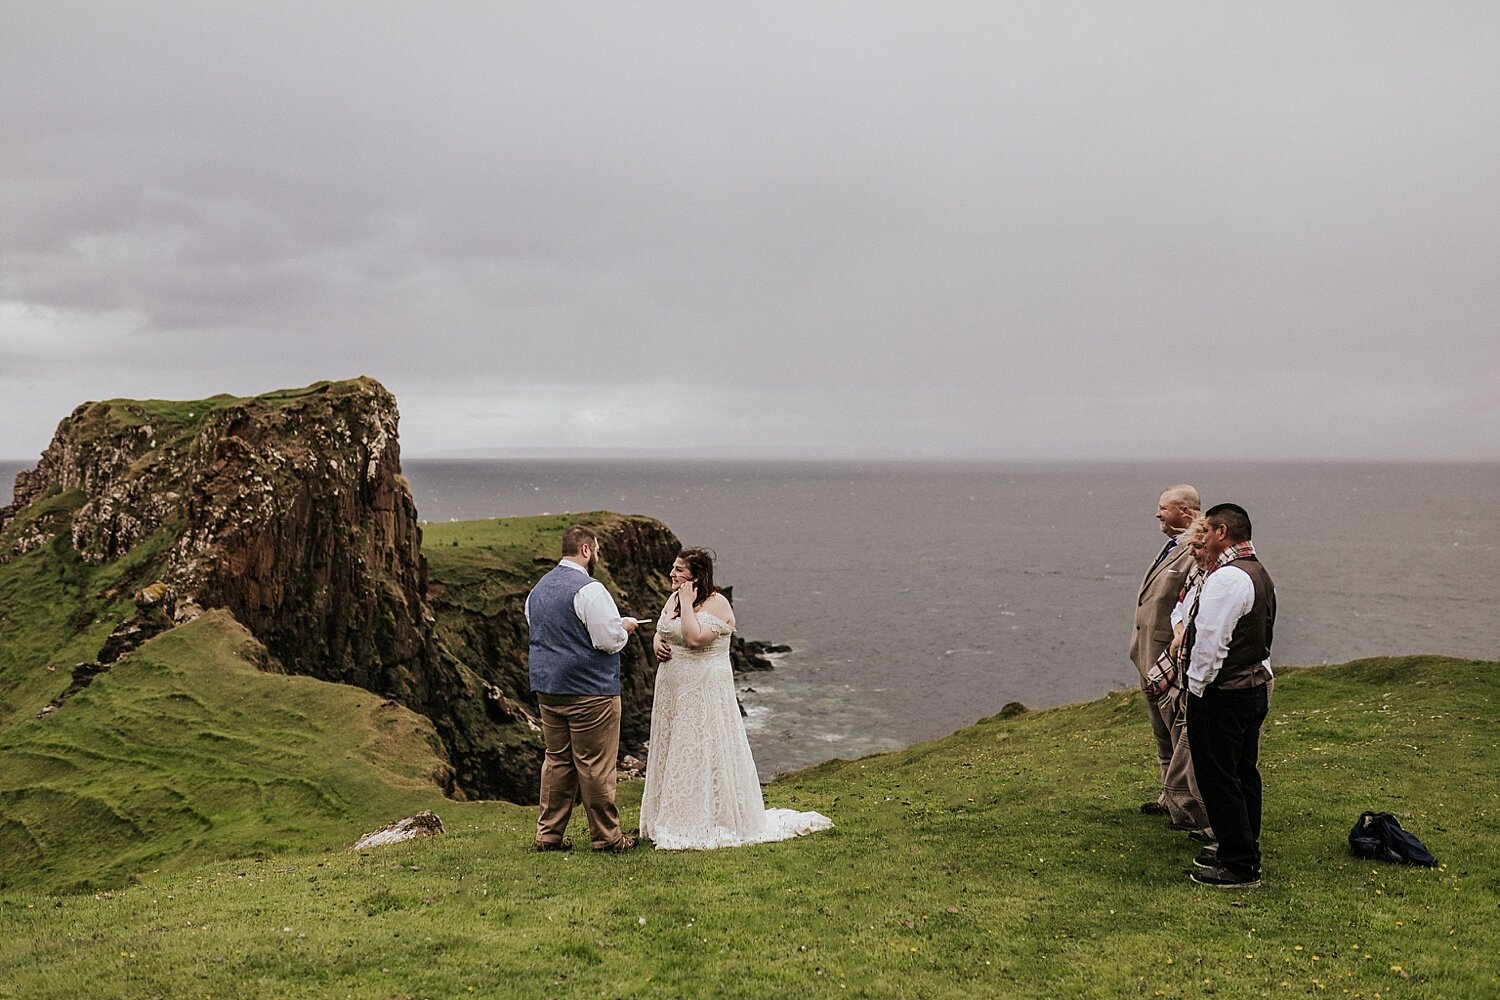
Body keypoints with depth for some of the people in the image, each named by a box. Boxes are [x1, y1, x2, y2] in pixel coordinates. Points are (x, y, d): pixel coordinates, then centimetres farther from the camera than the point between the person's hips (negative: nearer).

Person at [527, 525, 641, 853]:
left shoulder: (537, 590, 12)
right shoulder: (589, 589, -16)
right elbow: (609, 640, -19)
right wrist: (624, 628, 3)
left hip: (546, 688, 8)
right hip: (589, 690, -8)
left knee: (556, 761, 14)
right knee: (595, 765, 0)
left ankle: (548, 834, 18)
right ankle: (606, 837, 8)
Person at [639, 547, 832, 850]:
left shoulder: (717, 604, -14)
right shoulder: (673, 599, 10)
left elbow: (695, 637, -27)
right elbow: (660, 632, 22)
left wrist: (687, 603, -19)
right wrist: (657, 644, 0)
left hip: (705, 691, -8)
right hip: (673, 690, 8)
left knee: (705, 754, -4)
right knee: (673, 754, 13)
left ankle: (712, 824, 6)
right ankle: (676, 821, 24)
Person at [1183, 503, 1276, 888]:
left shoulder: (1226, 579, -21)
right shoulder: (1261, 575, 11)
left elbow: (1211, 641, -23)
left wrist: (1196, 686, -13)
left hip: (1220, 695, -10)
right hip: (1255, 686, 10)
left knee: (1218, 777, -1)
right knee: (1243, 772, 19)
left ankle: (1239, 867, 5)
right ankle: (1241, 849, 31)